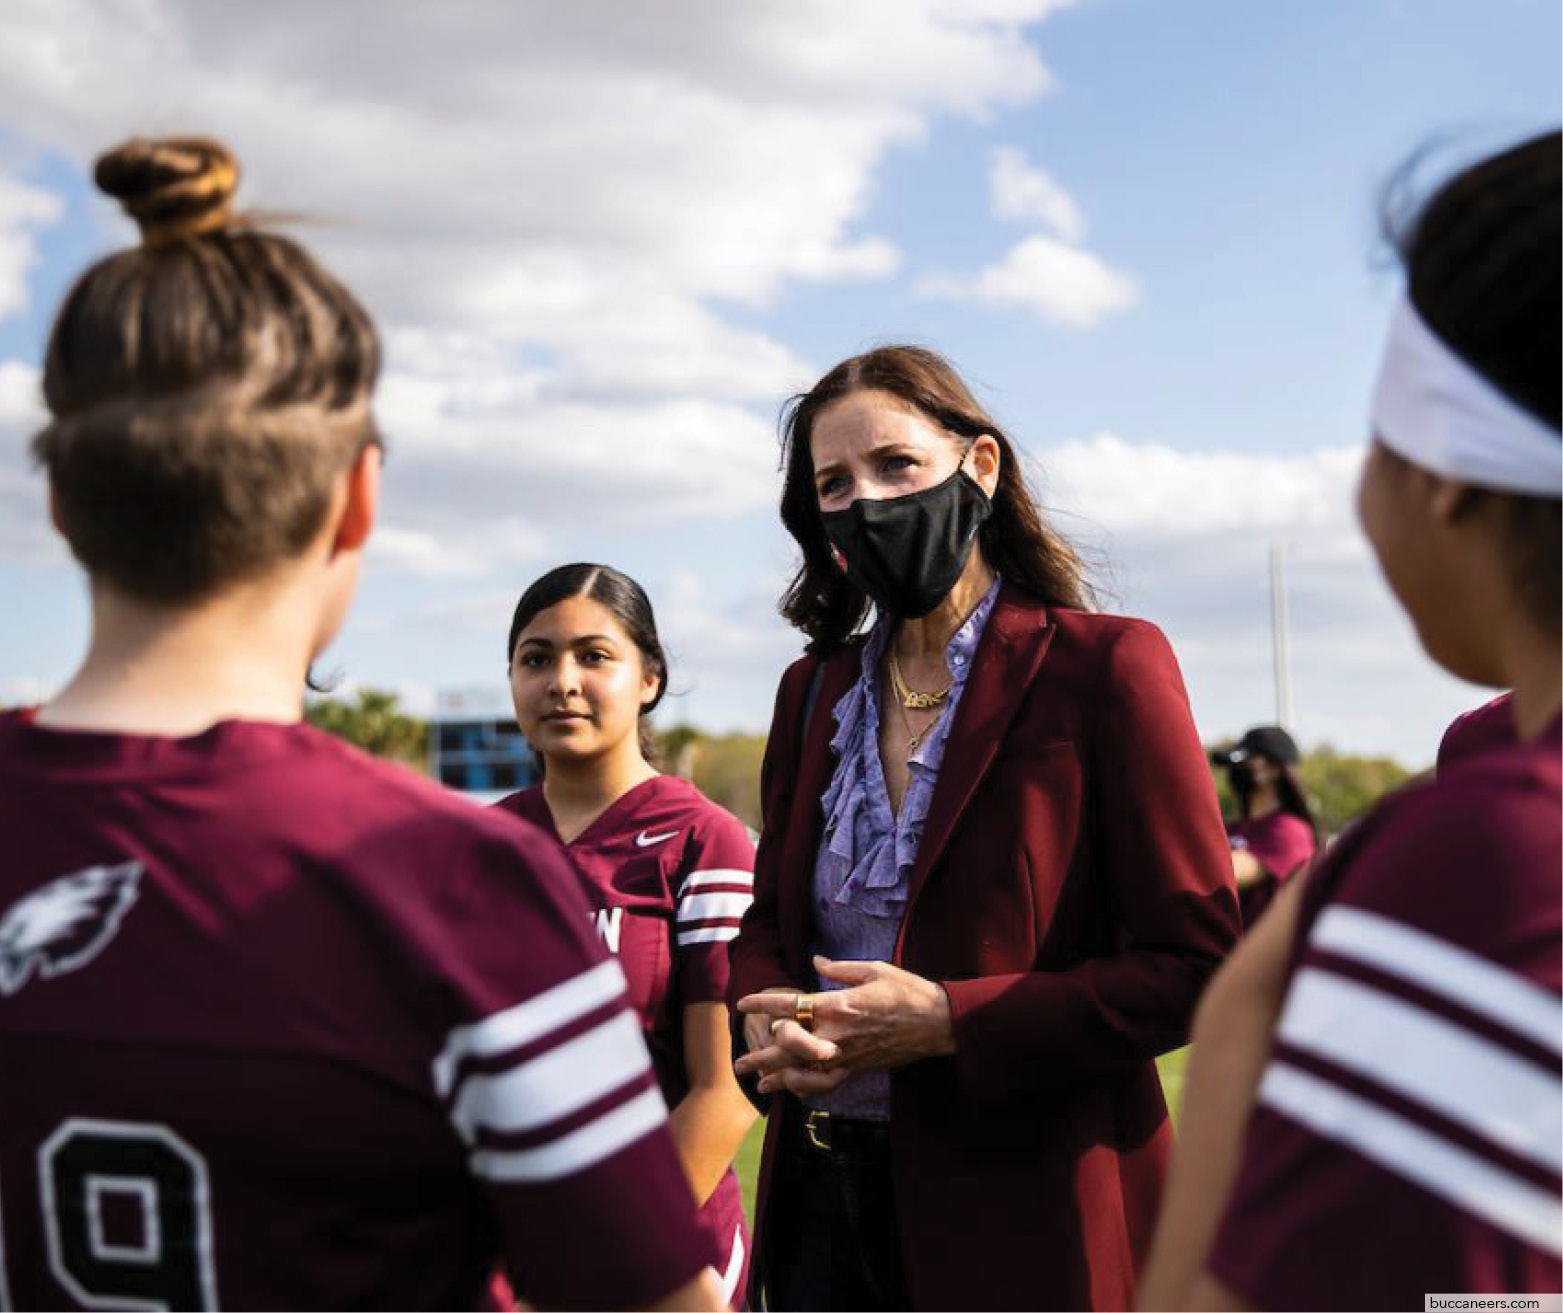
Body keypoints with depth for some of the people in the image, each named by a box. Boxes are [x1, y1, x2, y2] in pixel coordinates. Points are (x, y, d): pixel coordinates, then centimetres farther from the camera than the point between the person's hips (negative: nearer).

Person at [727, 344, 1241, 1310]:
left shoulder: (1105, 667, -10)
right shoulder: (815, 690, 7)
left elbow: (1197, 967, -13)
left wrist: (948, 1022, -21)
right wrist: (767, 1011, -8)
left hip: (1024, 1215, -5)